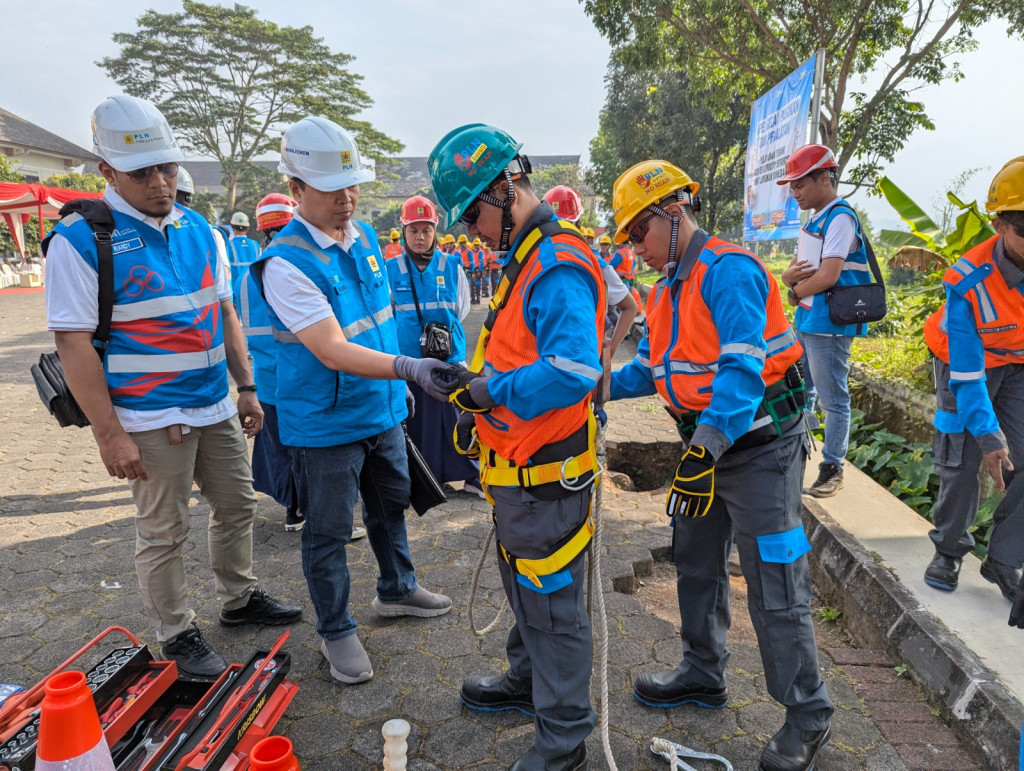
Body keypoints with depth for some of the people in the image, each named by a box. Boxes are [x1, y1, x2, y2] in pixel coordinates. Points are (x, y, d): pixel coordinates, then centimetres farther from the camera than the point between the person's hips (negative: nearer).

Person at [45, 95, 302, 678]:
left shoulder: (197, 228, 6)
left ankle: (241, 599, 39)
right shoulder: (82, 239, -13)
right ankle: (178, 634, 26)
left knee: (237, 506, 18)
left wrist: (246, 389, 10)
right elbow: (73, 342, -14)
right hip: (149, 418, -6)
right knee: (164, 533, 7)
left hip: (215, 408, 7)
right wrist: (109, 433, -17)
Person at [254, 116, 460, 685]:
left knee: (391, 505, 23)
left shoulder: (365, 236, 2)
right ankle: (337, 631, 29)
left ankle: (398, 589, 46)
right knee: (329, 532, 8)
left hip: (382, 411, 8)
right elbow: (332, 352, -30)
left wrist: (399, 385, 15)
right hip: (325, 425, -7)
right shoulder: (287, 262, -23)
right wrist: (407, 367, -42)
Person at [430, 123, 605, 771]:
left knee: (554, 603, 5)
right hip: (517, 469, 10)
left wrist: (491, 391, -24)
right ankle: (530, 682, 47)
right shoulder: (525, 258, 11)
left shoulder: (557, 266, -22)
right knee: (526, 588, 26)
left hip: (544, 475, -10)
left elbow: (572, 371, -34)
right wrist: (473, 383, 4)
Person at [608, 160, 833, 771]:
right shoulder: (668, 288, 10)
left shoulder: (728, 271, -20)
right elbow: (654, 367, 15)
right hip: (706, 446, 10)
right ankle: (704, 676, 38)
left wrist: (706, 447, -38)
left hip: (759, 449, -9)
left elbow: (742, 369, -30)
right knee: (696, 564, 19)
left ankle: (809, 714, 18)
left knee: (775, 585, -1)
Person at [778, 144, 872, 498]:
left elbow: (828, 276, -22)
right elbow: (792, 270, 16)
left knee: (833, 400, -1)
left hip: (829, 325, -10)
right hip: (805, 323, 10)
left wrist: (795, 293, -5)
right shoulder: (814, 220, 16)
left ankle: (833, 469, 9)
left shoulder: (840, 218, -14)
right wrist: (789, 275, -8)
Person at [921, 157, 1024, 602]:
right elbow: (966, 373, -26)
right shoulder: (969, 283, -32)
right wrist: (988, 437, -27)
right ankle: (949, 550, 18)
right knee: (962, 460, -4)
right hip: (969, 362, -3)